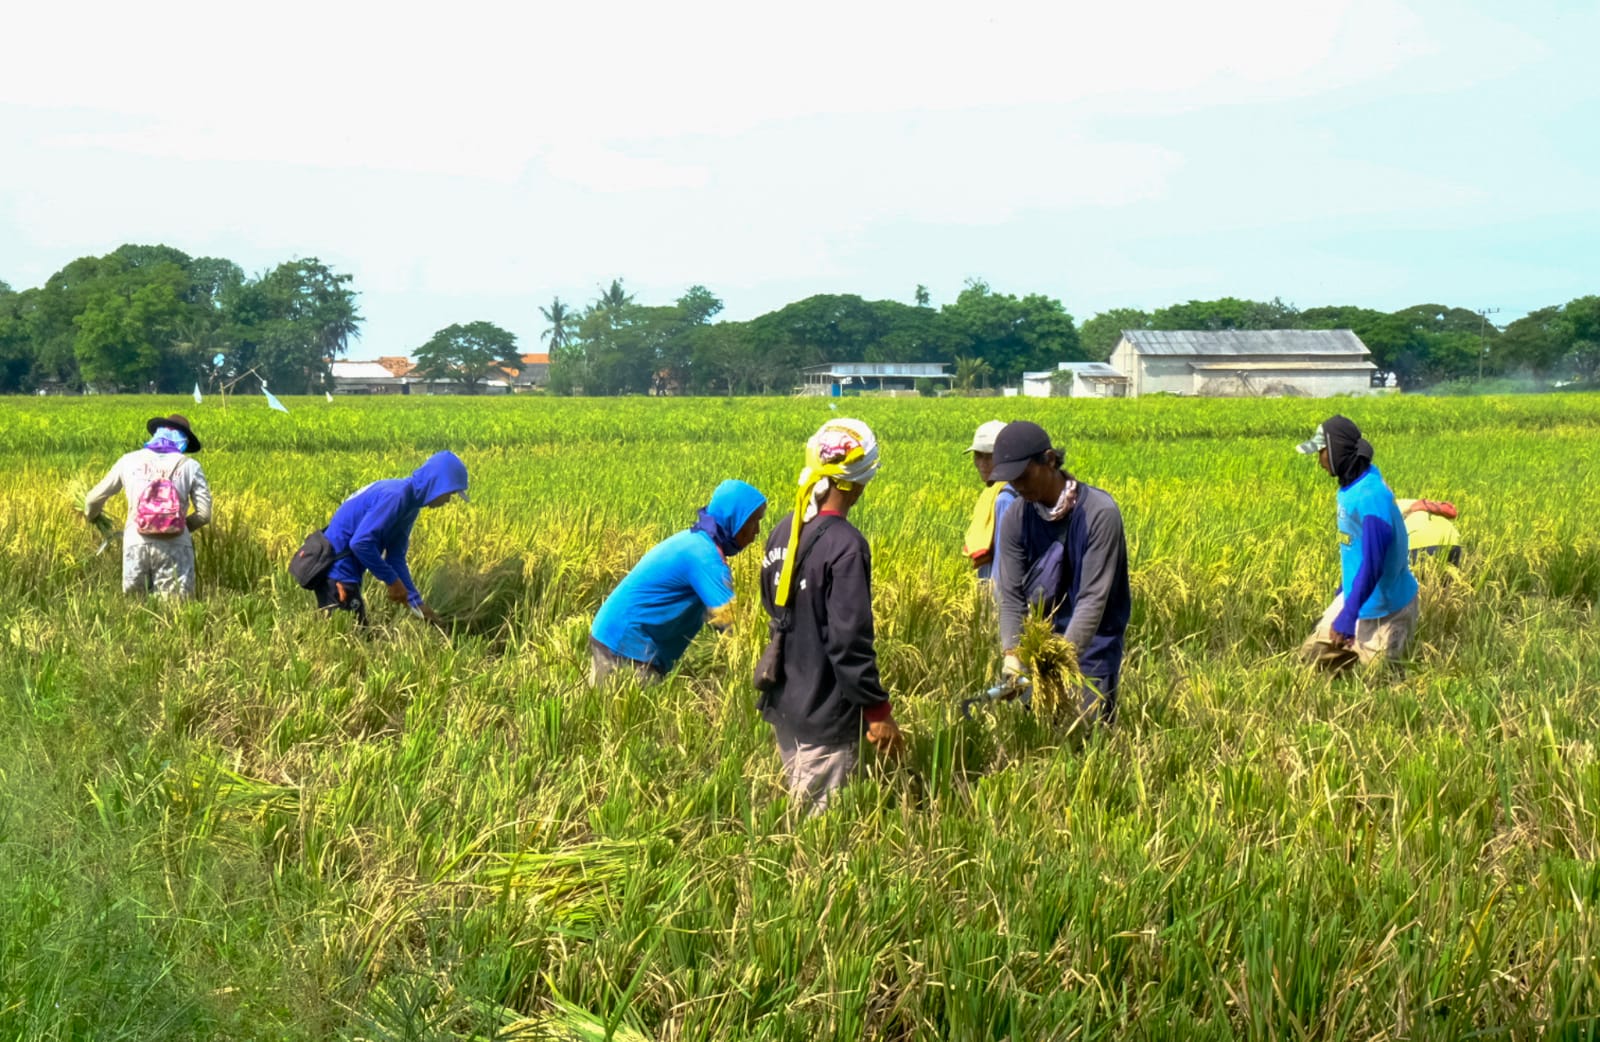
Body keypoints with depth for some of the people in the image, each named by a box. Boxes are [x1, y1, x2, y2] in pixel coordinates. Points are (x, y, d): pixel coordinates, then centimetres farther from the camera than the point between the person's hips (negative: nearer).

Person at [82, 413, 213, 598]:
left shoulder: (130, 460, 14)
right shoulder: (190, 465, 9)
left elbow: (95, 498, 21)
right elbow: (204, 514, 4)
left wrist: (89, 516, 43)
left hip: (137, 543, 1)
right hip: (174, 546, -1)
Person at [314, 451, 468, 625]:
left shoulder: (410, 503, 9)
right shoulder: (395, 496, -21)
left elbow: (396, 558, 12)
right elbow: (361, 543, -28)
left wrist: (418, 604, 6)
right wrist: (392, 580, -19)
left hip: (343, 571, 10)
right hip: (337, 570, -10)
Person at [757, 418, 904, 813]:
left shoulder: (782, 533, 3)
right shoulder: (845, 546, -21)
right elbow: (849, 641, -22)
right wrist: (878, 710, -15)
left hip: (782, 703, 8)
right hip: (825, 715, -8)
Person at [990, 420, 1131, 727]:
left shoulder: (1100, 513, -15)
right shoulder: (1016, 520, -1)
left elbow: (1093, 597, -19)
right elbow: (1011, 597, -3)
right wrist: (1011, 654, -19)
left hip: (1091, 649, -4)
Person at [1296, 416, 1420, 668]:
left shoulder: (1371, 497, -30)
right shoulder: (1351, 487, -1)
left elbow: (1372, 564, -32)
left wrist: (1347, 617, -31)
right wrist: (1343, 591, 23)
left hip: (1381, 608, -9)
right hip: (1354, 596, 9)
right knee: (1313, 656, 12)